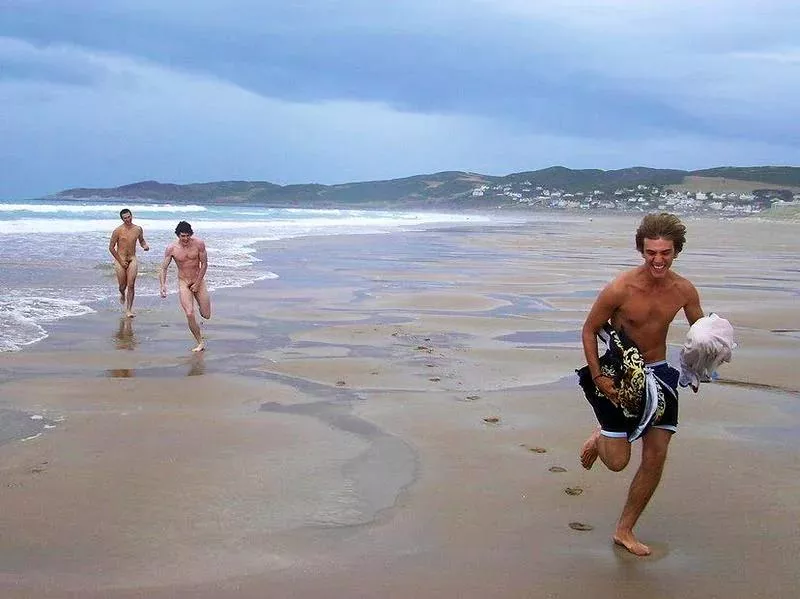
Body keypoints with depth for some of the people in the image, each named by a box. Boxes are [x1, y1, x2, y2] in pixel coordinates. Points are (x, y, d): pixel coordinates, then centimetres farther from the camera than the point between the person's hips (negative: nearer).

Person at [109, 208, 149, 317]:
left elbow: (141, 240, 23)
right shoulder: (118, 231, -8)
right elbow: (111, 247, -4)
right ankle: (122, 294, 42)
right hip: (120, 259, -2)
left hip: (132, 259, 2)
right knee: (122, 286, 4)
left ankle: (128, 310, -2)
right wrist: (120, 261, -7)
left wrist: (145, 245, -1)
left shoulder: (138, 229, 2)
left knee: (131, 285, -7)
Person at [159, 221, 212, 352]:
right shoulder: (171, 248, -11)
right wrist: (163, 285, -20)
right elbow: (164, 268, -6)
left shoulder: (199, 244, -12)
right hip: (183, 283, -1)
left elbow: (204, 264, -5)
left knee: (206, 315, 3)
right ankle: (200, 342, 1)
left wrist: (197, 283, -8)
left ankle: (201, 306, 42)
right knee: (189, 314, -15)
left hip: (199, 281, 1)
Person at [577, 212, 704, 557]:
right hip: (619, 376, -4)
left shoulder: (684, 291, -8)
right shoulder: (620, 289, -21)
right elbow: (589, 330, -9)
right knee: (617, 461, -4)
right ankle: (599, 438, 35)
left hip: (657, 374, 4)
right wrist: (597, 377, -17)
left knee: (655, 459, 5)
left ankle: (624, 530, 22)